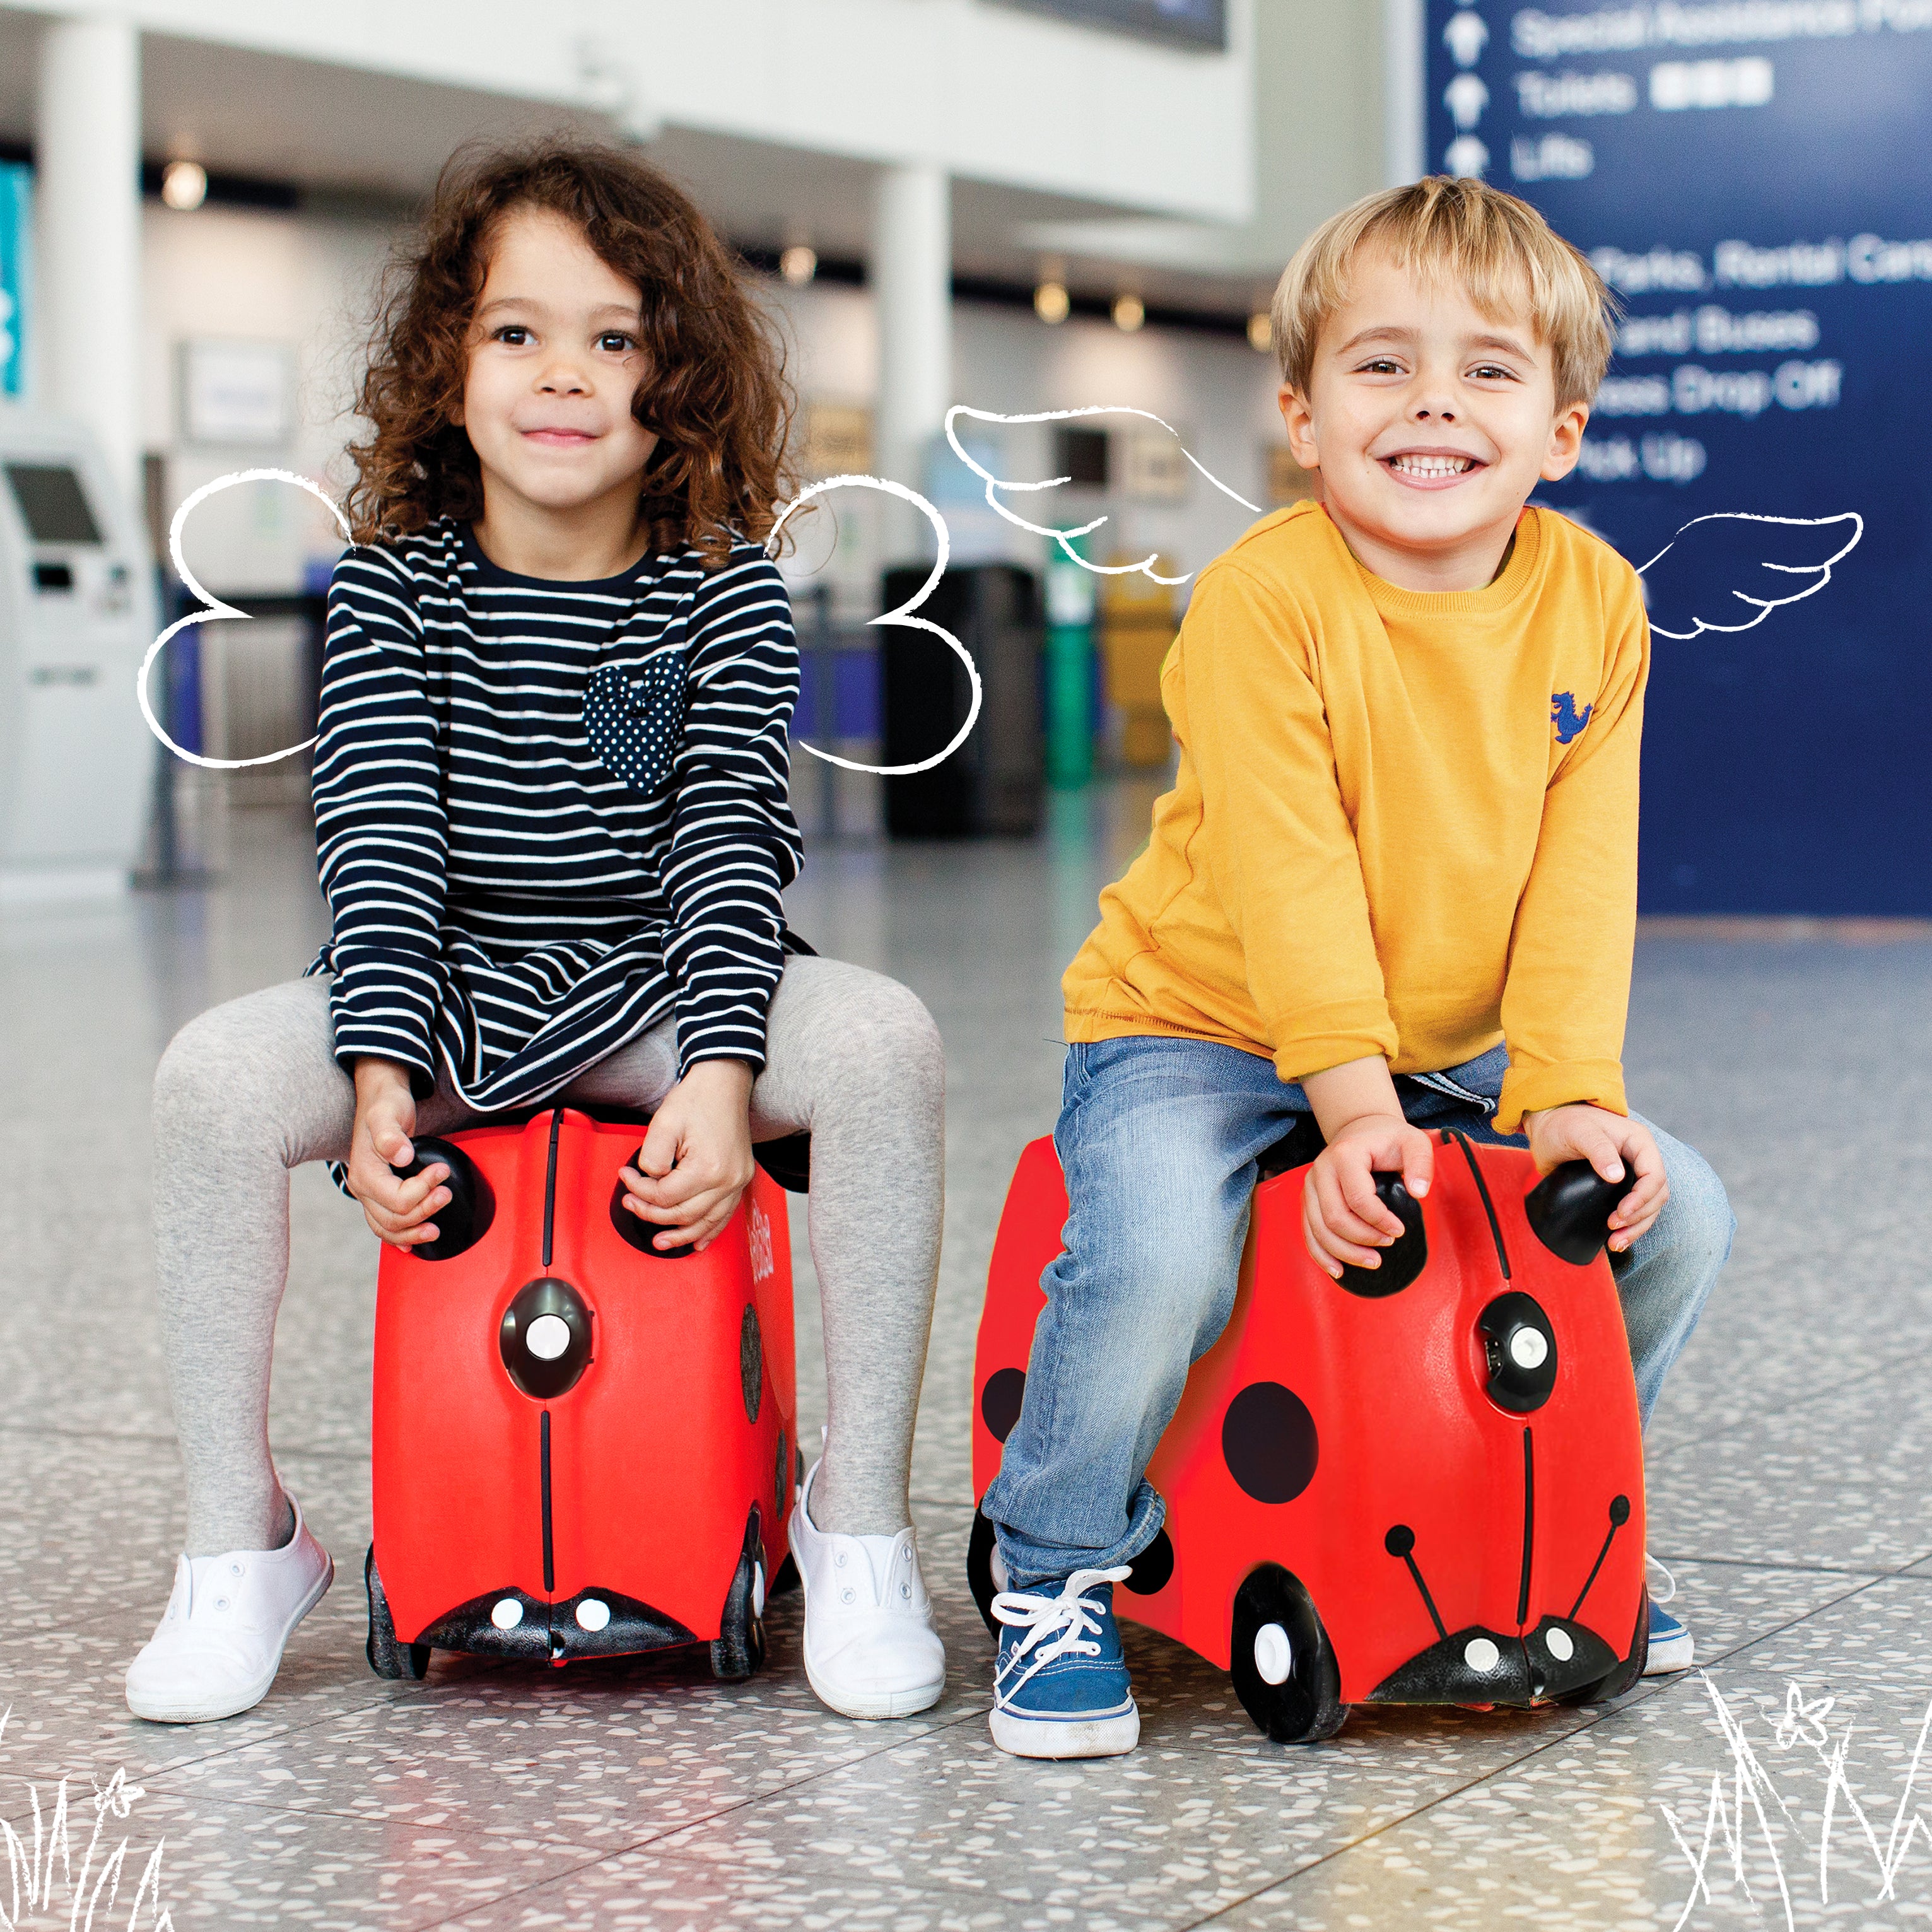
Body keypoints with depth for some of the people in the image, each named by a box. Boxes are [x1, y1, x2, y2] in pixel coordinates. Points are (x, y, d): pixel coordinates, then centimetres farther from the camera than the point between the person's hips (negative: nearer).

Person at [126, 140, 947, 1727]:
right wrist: (379, 1075, -25)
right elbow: (379, 840, -11)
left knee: (883, 1041, -30)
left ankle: (859, 1522, -17)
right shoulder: (394, 589, -3)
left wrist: (720, 1073, -26)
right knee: (216, 1076, -26)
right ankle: (241, 1539, -9)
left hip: (658, 992, 0)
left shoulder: (725, 592, -4)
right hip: (445, 994, 1)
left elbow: (729, 839, -11)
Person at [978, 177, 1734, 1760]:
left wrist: (1567, 1093, -20)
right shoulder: (1263, 599, -19)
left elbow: (1581, 879, -8)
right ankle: (1059, 1577, -6)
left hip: (1453, 1049, 5)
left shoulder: (1595, 605, -4)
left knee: (1676, 1213, -5)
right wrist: (1354, 1102, -34)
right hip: (1199, 1028, -5)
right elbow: (1288, 874, -25)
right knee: (1157, 1257, -32)